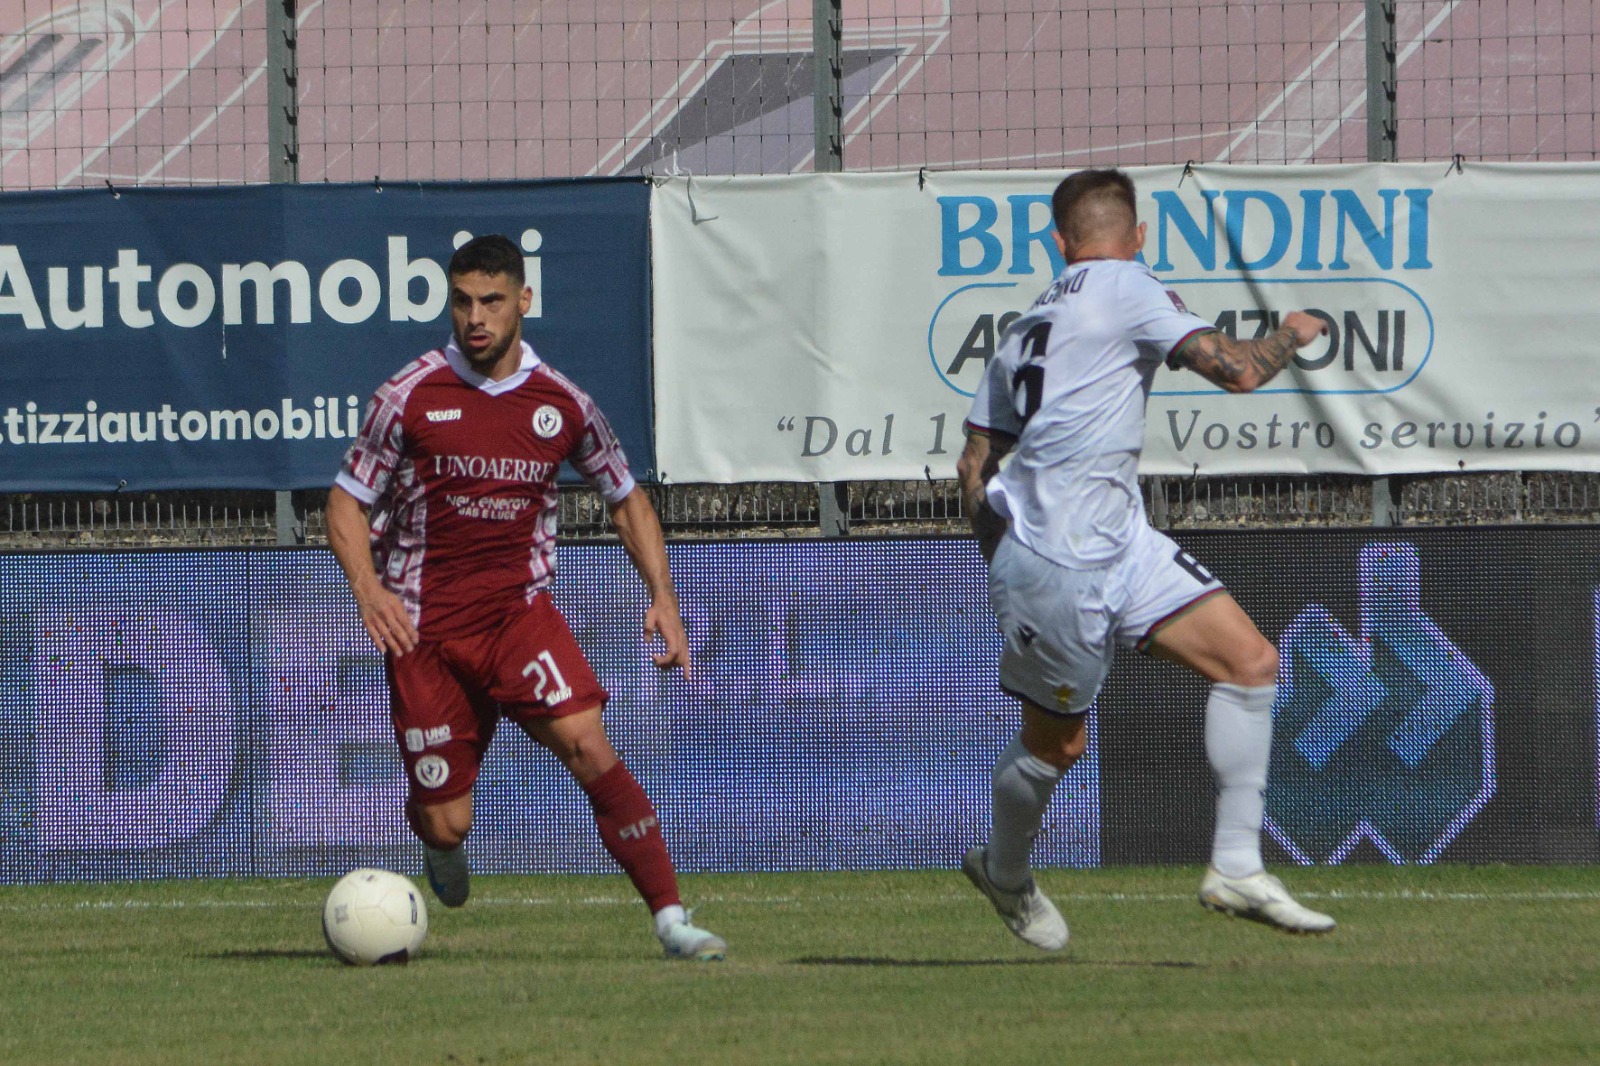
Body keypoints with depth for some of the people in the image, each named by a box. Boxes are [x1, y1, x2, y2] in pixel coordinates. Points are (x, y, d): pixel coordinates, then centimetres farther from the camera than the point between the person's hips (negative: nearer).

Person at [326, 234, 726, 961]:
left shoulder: (562, 403, 2)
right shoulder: (409, 396, -4)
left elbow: (626, 499, 15)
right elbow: (348, 500, 2)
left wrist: (663, 597, 1)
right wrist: (367, 587, -17)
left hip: (519, 608, 1)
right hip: (424, 626, -1)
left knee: (587, 744, -24)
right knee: (447, 826, 0)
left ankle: (671, 919, -23)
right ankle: (438, 837, 40)